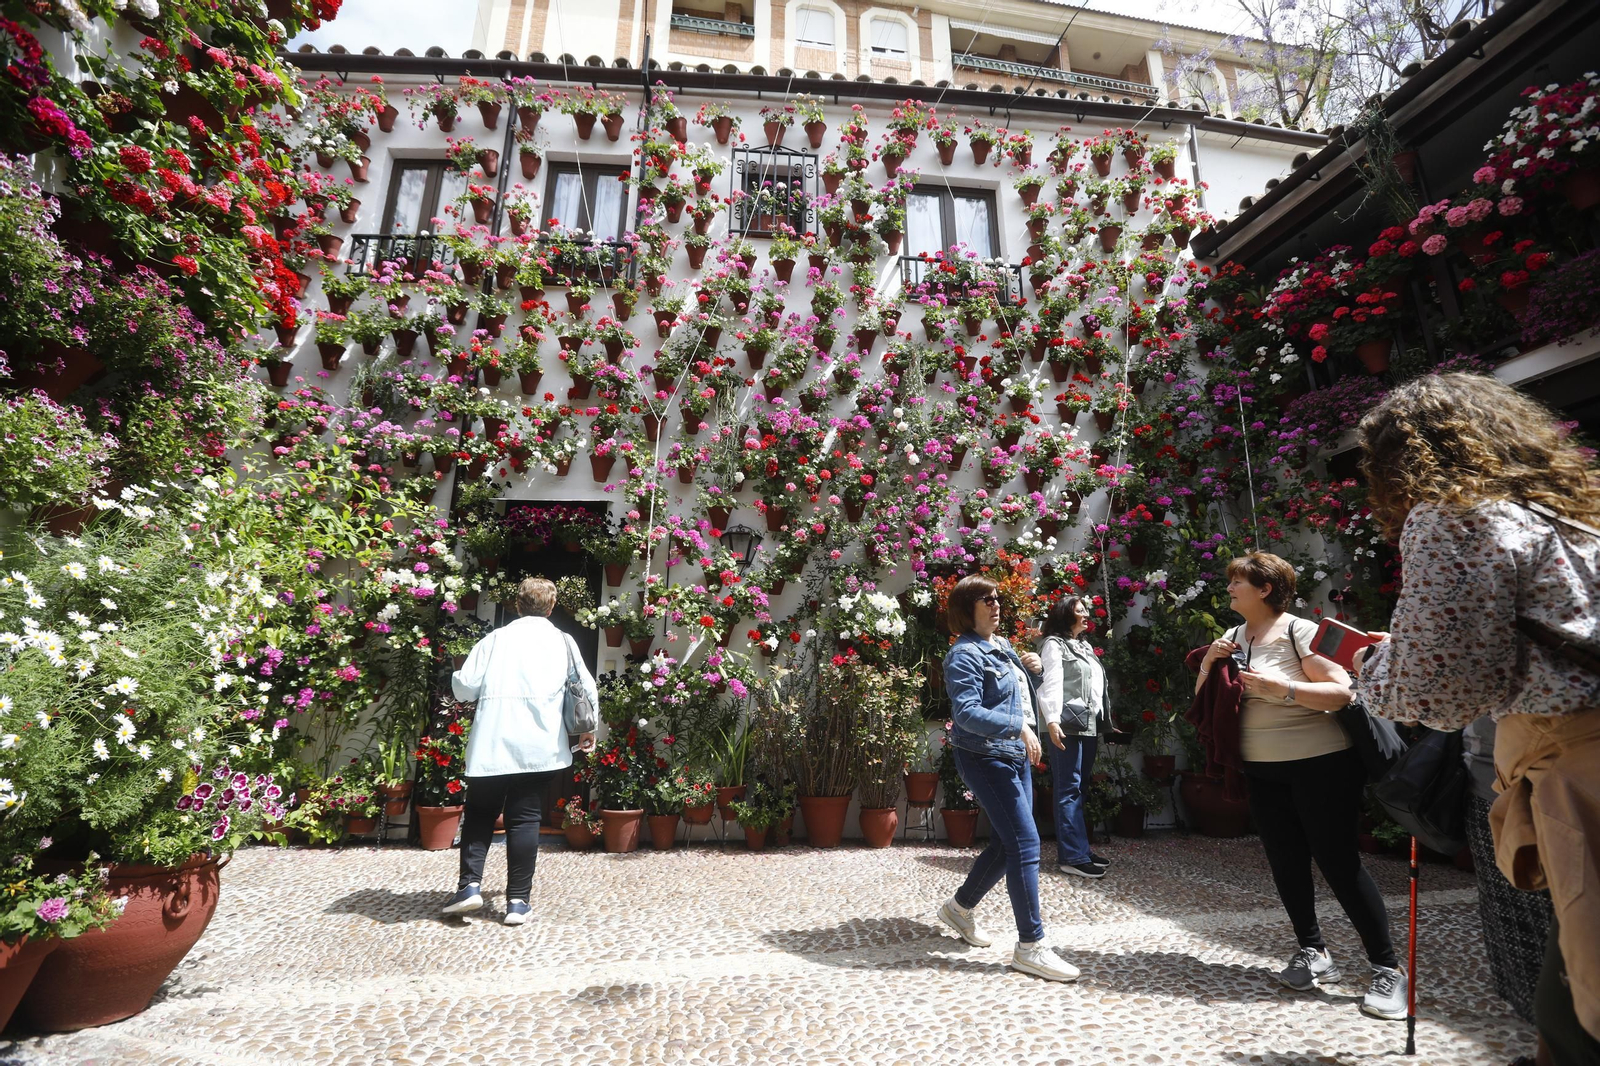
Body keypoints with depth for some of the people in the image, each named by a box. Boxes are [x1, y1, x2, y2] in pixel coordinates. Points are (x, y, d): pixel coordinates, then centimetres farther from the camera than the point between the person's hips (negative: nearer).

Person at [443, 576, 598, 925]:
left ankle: (470, 885, 6)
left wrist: (459, 678, 25)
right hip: (539, 745, 0)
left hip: (492, 742, 0)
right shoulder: (563, 642, 8)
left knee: (480, 812, 16)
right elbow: (587, 690, 6)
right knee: (524, 817, 7)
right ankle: (518, 900, 9)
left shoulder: (495, 638, 7)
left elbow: (464, 688, 2)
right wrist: (588, 729, 20)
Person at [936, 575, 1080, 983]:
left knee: (1006, 843, 14)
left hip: (1015, 756, 9)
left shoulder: (1002, 646, 14)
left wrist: (1032, 668, 6)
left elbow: (1019, 694, 25)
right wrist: (1018, 727, -29)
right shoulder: (965, 654, -14)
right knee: (1025, 843, -9)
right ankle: (1030, 947, 3)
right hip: (986, 758, -9)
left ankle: (960, 907, 33)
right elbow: (966, 712, -24)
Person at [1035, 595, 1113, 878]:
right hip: (1068, 726, -8)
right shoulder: (1054, 644, -3)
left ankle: (1079, 848, 19)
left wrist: (1103, 721, 19)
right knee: (1069, 790, -6)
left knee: (1080, 789, 12)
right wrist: (1052, 720, -25)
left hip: (1089, 725, 9)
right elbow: (1051, 684, -15)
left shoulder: (1085, 646, 22)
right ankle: (1072, 857, -4)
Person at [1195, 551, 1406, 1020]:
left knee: (1340, 862, -2)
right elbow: (1202, 700, 10)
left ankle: (1388, 969, 13)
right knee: (1286, 863, 12)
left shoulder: (1298, 631, -13)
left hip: (1319, 765, -6)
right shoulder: (1233, 638, 6)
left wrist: (1281, 688, -28)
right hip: (1262, 771, 7)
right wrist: (1209, 663, -7)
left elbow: (1341, 691, -19)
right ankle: (1313, 952, 27)